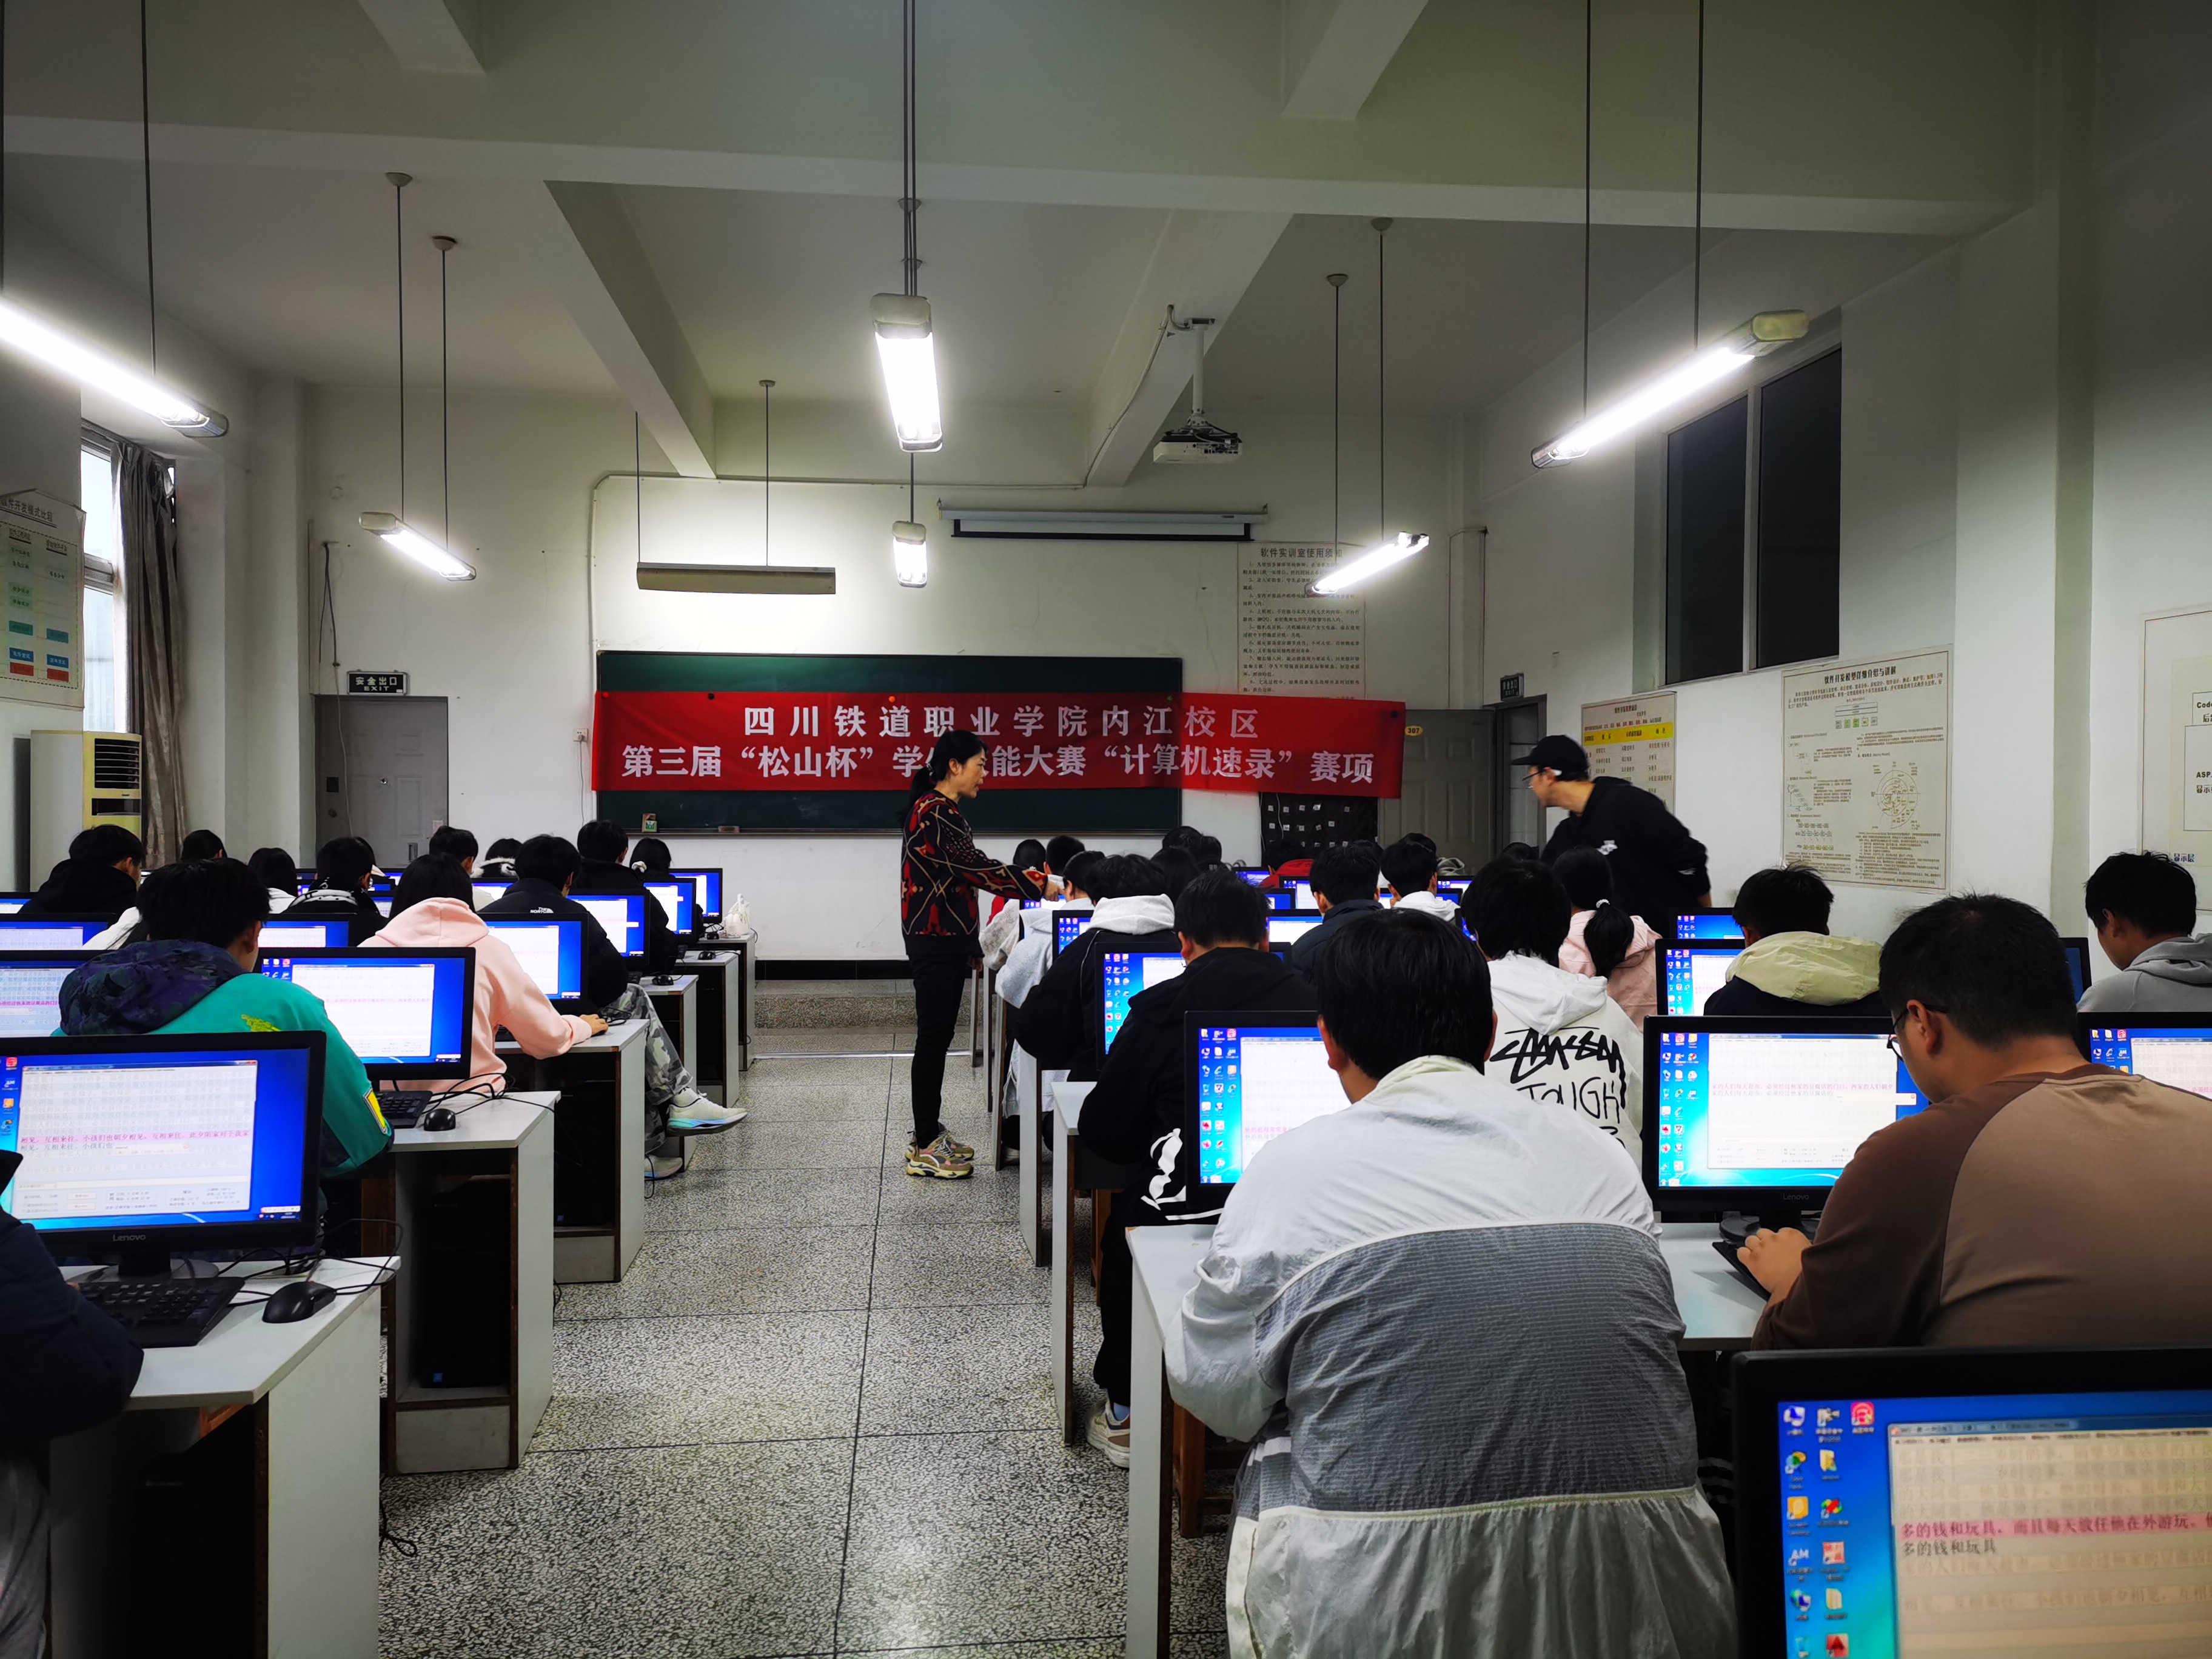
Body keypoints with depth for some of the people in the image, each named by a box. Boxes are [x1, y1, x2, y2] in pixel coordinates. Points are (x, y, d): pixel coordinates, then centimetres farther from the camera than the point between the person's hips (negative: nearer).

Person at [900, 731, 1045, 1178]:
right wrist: (1039, 888, -13)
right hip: (935, 940, -10)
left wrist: (1021, 878, 12)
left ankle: (930, 1135, 22)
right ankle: (924, 1149, 3)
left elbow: (964, 872, 19)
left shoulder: (940, 810, 15)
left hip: (944, 938, 10)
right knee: (933, 1038, -5)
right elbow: (975, 866, -20)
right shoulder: (934, 812, -17)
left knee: (938, 1036, 13)